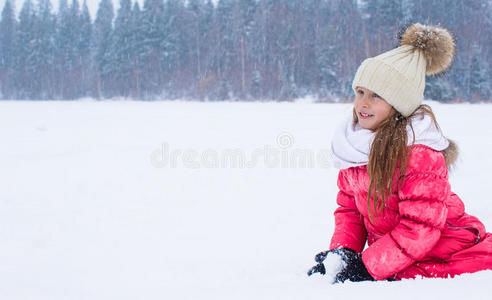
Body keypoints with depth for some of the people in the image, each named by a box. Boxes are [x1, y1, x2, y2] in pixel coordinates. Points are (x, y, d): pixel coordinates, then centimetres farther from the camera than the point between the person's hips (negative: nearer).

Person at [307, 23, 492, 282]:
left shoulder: (420, 152, -20)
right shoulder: (352, 144, 3)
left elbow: (419, 228, -21)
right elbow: (349, 208, 11)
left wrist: (366, 266, -21)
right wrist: (341, 251, -6)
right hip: (392, 259, 6)